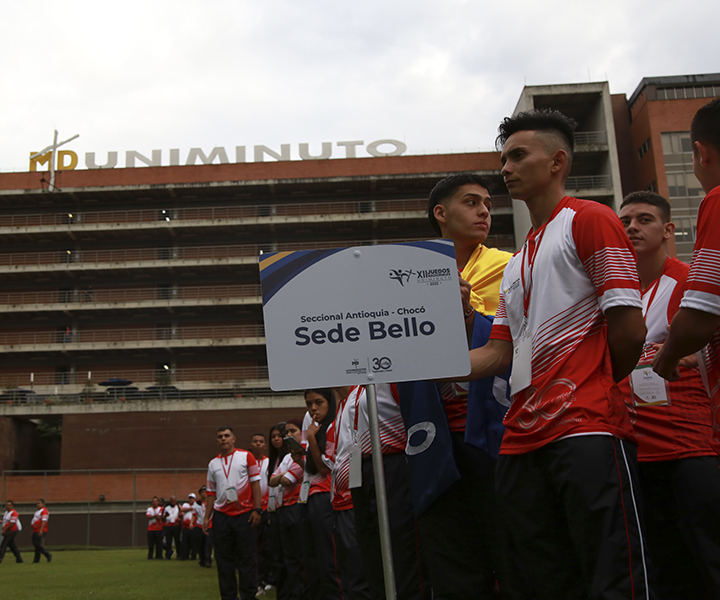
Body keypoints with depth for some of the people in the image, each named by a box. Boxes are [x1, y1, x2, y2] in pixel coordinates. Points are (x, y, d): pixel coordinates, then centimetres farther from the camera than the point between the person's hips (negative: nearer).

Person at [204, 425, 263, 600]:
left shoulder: (246, 456, 3)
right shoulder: (213, 464, 13)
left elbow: (255, 483, 0)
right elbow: (211, 492, 15)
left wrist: (257, 509, -8)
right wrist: (206, 517, 7)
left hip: (244, 513, -3)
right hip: (221, 515, 3)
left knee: (247, 558, -1)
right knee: (223, 559, 4)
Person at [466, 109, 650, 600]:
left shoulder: (589, 219, 2)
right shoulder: (517, 264, 27)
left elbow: (629, 330, -7)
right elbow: (498, 353, 19)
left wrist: (592, 388, 7)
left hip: (588, 434, -8)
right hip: (522, 442, 8)